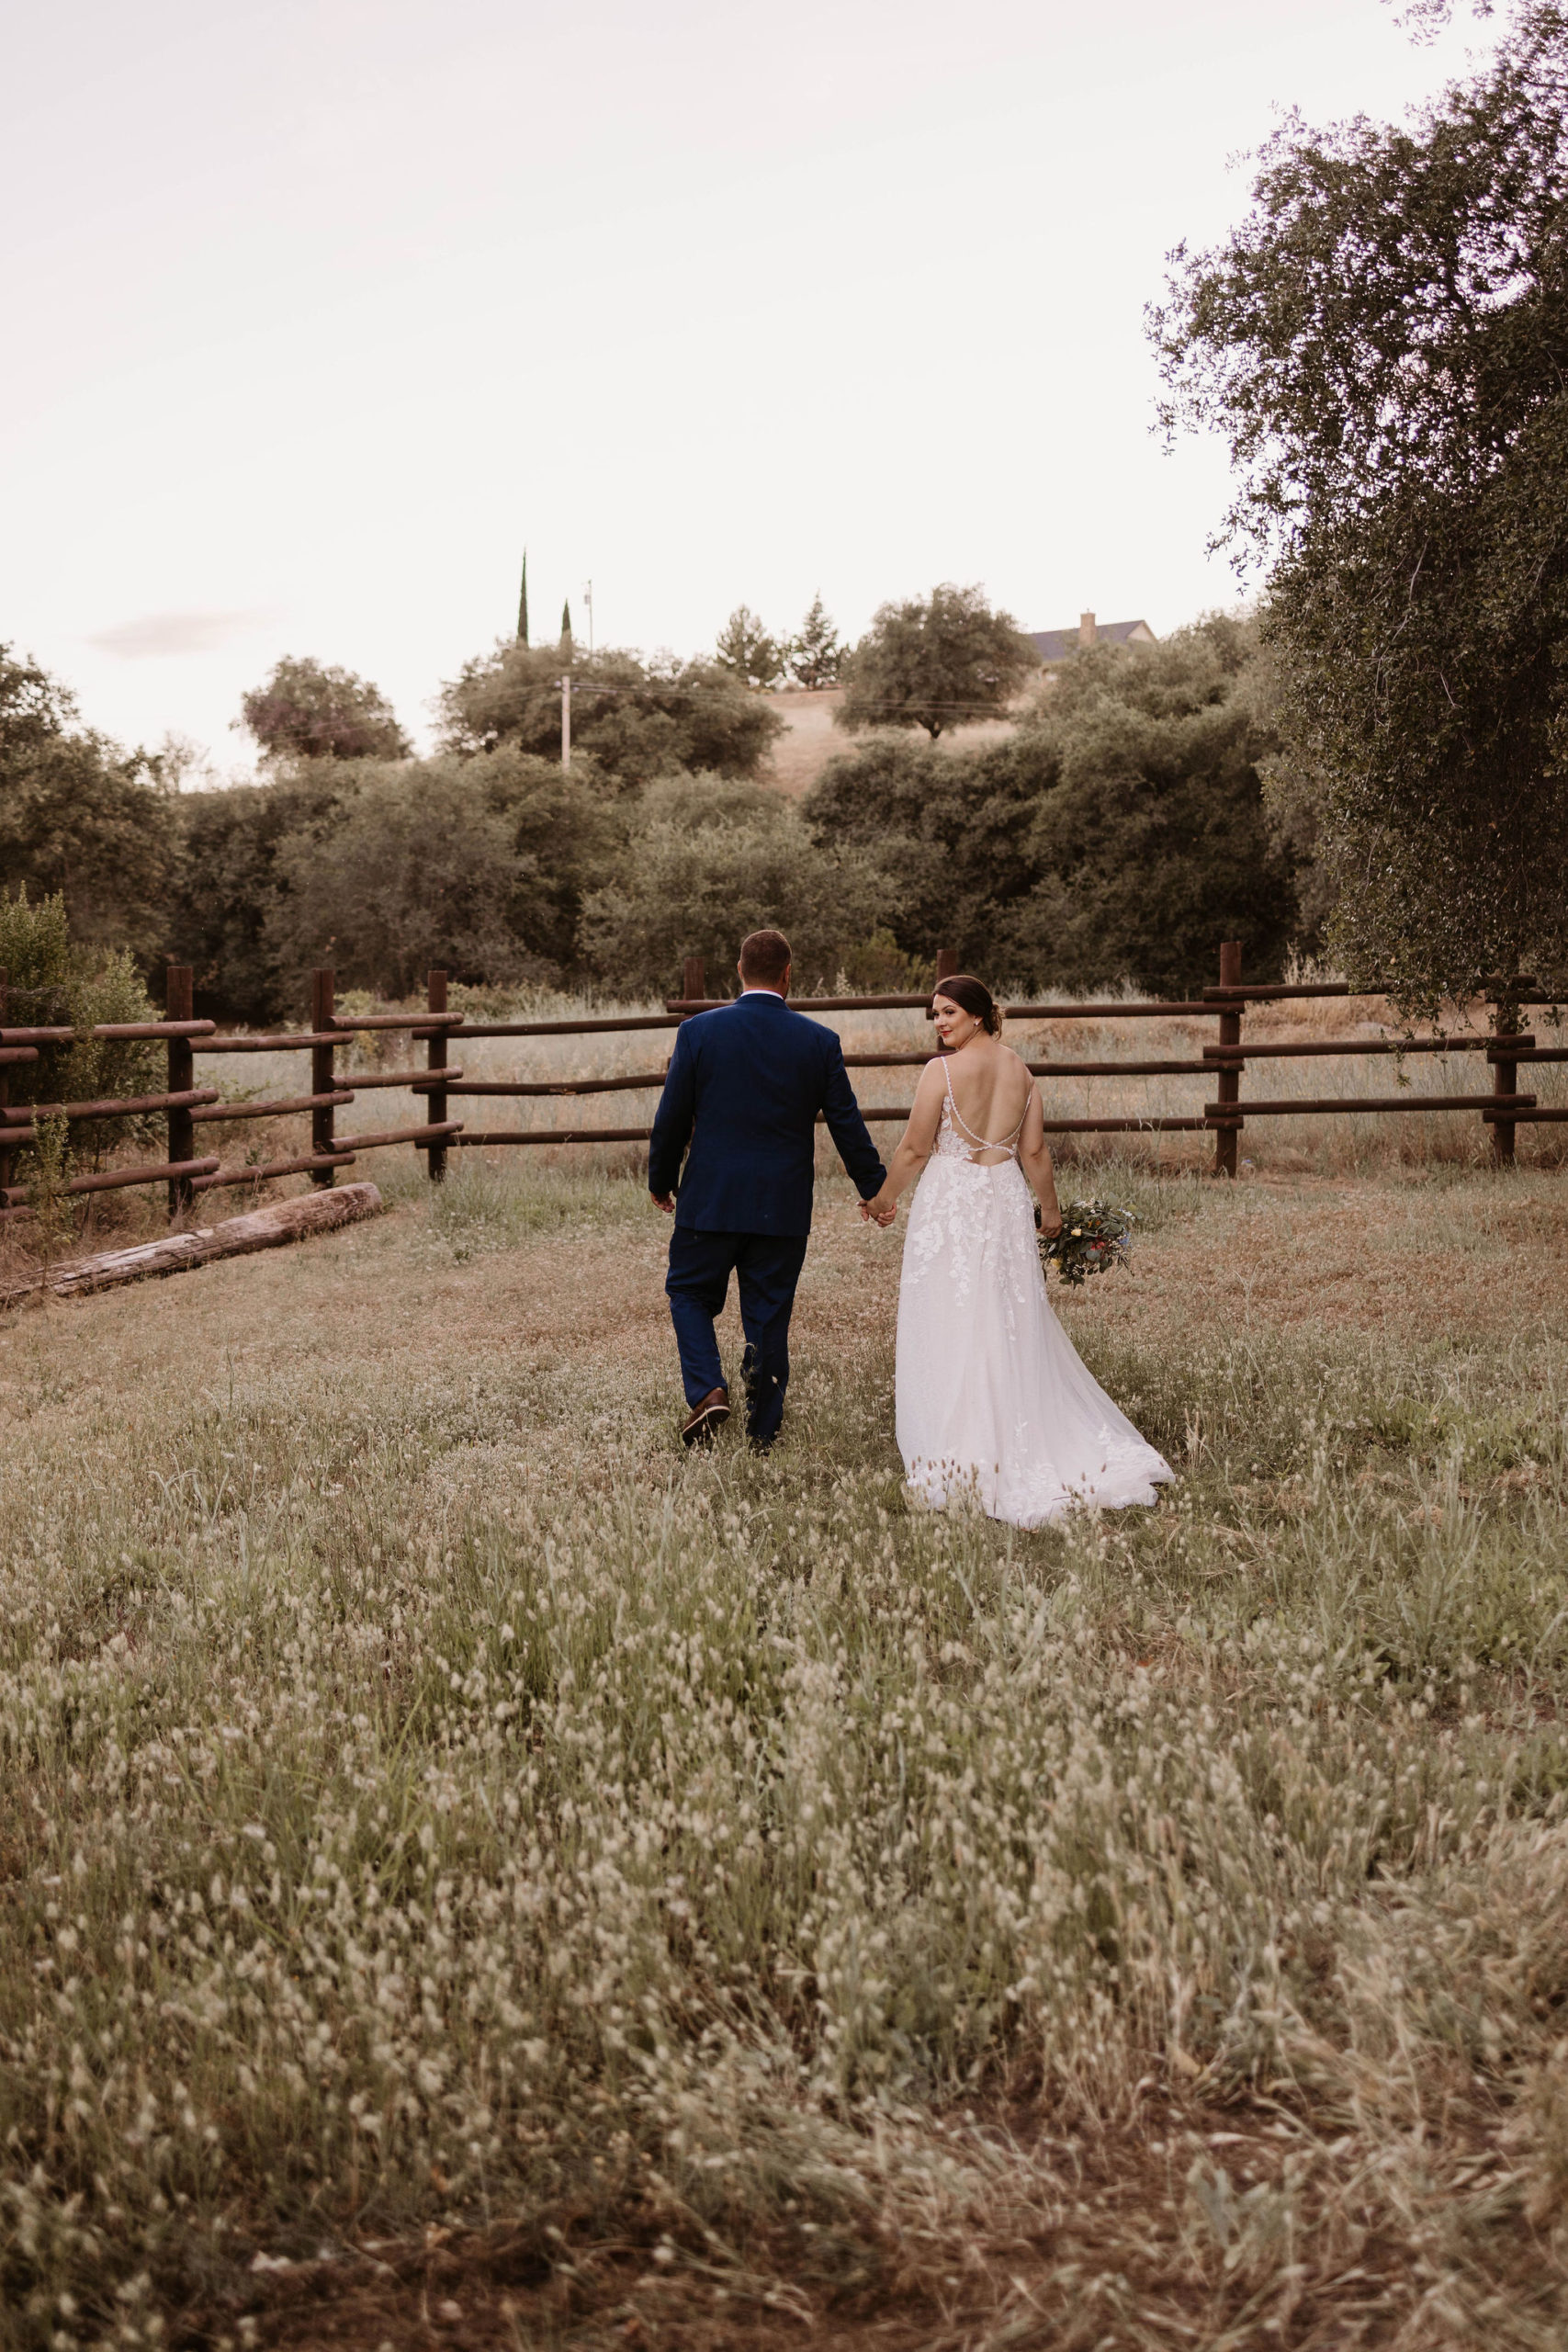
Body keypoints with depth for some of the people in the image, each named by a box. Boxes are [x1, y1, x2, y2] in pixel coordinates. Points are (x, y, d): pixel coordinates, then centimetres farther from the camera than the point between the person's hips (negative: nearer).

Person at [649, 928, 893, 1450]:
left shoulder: (699, 1031, -5)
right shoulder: (819, 1041, -2)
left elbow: (671, 1119, -1)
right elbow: (847, 1124, 3)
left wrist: (661, 1182, 14)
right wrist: (873, 1190, 15)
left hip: (711, 1199, -1)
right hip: (784, 1207, 1)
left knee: (690, 1294, 16)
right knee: (769, 1314, 10)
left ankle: (707, 1390, -5)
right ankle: (762, 1433, 16)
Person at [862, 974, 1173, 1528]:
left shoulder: (942, 1071, -11)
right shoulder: (1020, 1070, 5)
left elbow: (914, 1150, -8)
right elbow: (1034, 1151, 8)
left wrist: (885, 1197, 7)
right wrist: (1050, 1207, 21)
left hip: (951, 1204, -5)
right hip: (1006, 1202, 6)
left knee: (953, 1332, 2)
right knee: (1015, 1328, 13)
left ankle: (963, 1461, 5)